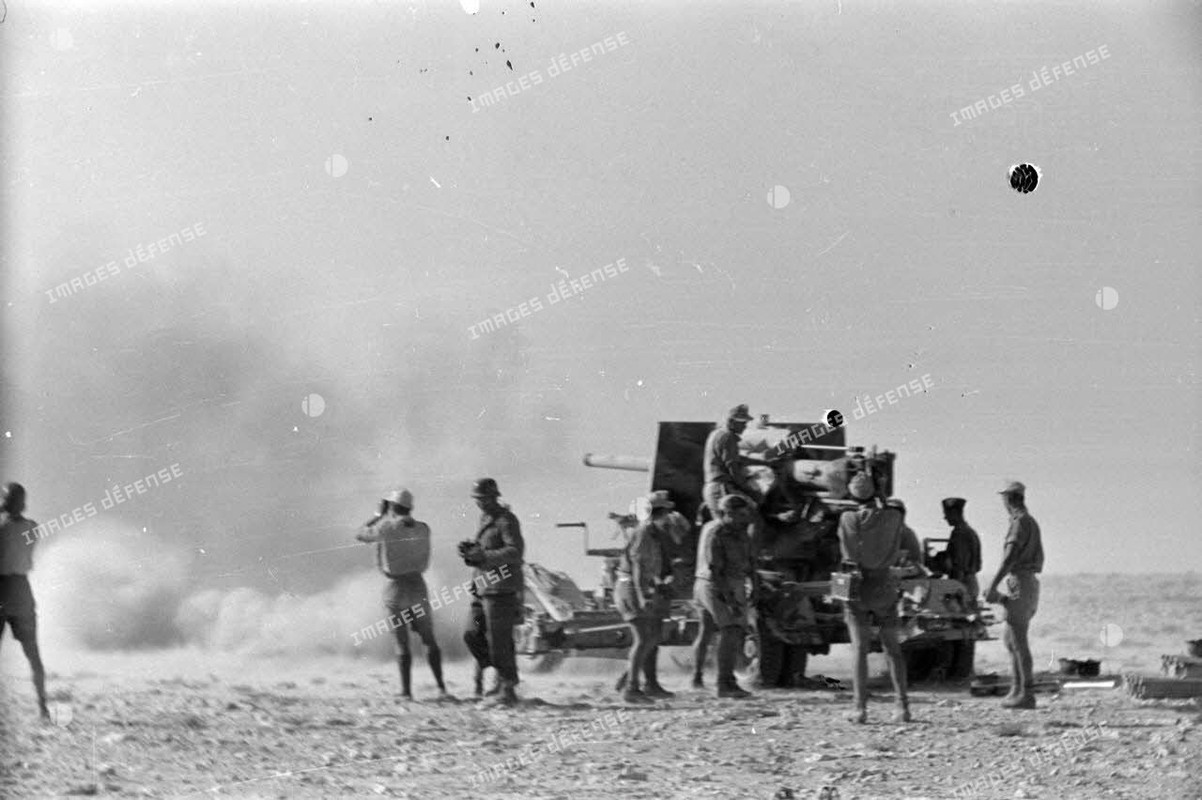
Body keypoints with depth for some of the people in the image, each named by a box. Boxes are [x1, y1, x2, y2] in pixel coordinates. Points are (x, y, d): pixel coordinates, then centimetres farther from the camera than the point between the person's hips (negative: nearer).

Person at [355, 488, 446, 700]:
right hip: (418, 585, 3)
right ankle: (441, 686, 6)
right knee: (429, 639, 11)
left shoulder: (386, 527, -11)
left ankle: (406, 690, 3)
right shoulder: (423, 529, 0)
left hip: (395, 587, -3)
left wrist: (379, 515, 13)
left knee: (402, 642, 5)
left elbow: (360, 535, 4)